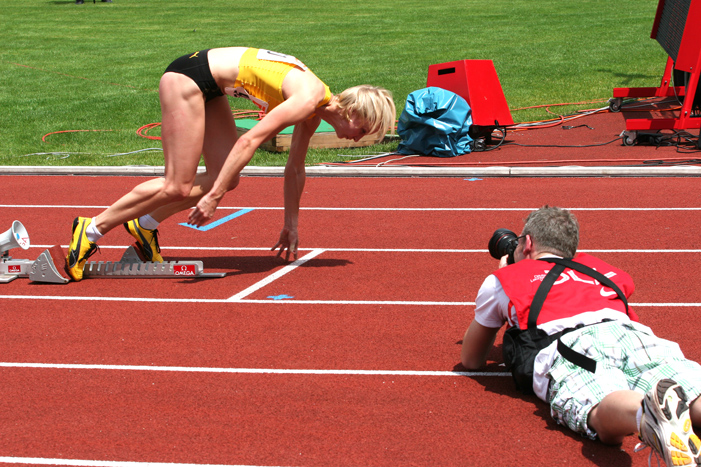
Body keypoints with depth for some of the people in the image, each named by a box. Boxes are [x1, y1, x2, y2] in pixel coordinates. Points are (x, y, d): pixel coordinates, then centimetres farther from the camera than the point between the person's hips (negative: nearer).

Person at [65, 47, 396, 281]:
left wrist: (291, 225, 23)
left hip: (209, 86, 9)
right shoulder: (308, 99, -20)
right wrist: (214, 196, -27)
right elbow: (249, 141, -27)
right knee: (178, 187, -10)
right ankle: (92, 229, -2)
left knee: (225, 179, 2)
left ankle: (145, 225, 13)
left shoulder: (315, 111, 7)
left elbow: (295, 169, 19)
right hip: (188, 77, -9)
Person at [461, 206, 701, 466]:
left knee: (608, 423, -31)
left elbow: (471, 361, 43)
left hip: (568, 348, -3)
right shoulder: (596, 267, 41)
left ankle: (652, 409, -66)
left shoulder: (500, 280, 32)